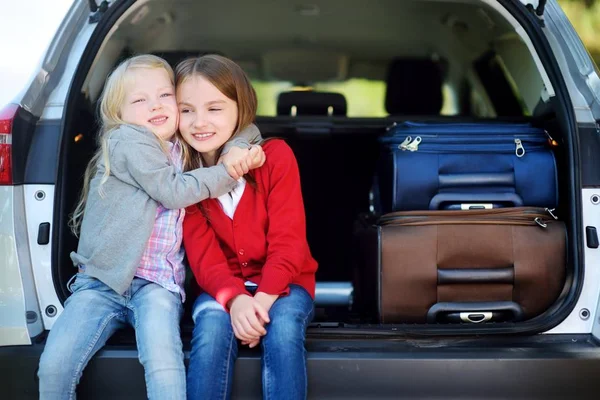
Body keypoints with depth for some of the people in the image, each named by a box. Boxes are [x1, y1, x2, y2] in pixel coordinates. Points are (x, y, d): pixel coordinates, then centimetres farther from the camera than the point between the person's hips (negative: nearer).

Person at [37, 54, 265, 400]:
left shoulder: (183, 149, 17)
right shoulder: (127, 139, -2)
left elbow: (248, 128, 24)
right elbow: (172, 191, -11)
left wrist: (244, 147, 0)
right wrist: (227, 171, -4)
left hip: (157, 285, 3)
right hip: (103, 281, -3)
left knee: (164, 366, -28)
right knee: (54, 364, -19)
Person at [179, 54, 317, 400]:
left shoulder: (276, 156, -12)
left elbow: (287, 242, -15)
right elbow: (203, 253, -12)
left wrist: (263, 299, -30)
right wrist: (234, 299, -31)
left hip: (282, 282, -1)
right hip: (223, 287, 1)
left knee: (283, 326, -32)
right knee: (213, 325, -30)